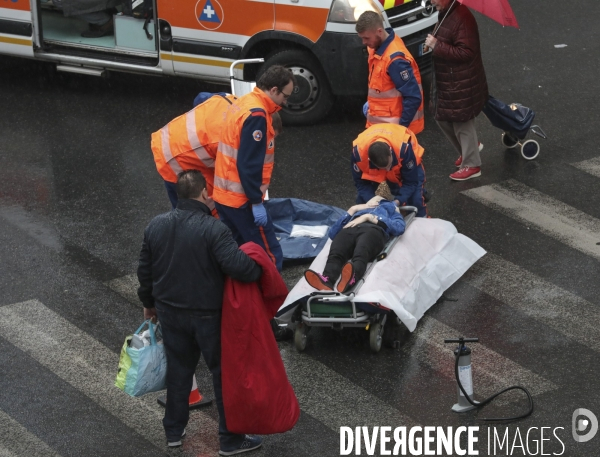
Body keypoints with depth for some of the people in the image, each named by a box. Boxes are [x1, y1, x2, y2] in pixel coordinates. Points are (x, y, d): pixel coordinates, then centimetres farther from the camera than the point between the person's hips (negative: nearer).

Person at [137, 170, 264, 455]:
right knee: (224, 373, 8)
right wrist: (259, 271, -11)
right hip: (207, 315, -5)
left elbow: (145, 270, 7)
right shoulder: (213, 229, -22)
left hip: (170, 313, 5)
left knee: (178, 369, 21)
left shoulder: (155, 226, -3)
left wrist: (149, 303, 22)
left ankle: (174, 431, 32)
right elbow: (236, 265, -32)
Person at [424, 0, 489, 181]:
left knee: (462, 123, 1)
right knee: (442, 117, 19)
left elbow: (466, 52, -29)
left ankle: (471, 165, 13)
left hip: (461, 83, -10)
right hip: (446, 80, 10)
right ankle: (467, 151, 38)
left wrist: (437, 46, -27)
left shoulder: (462, 18, -26)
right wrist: (435, 43, 4)